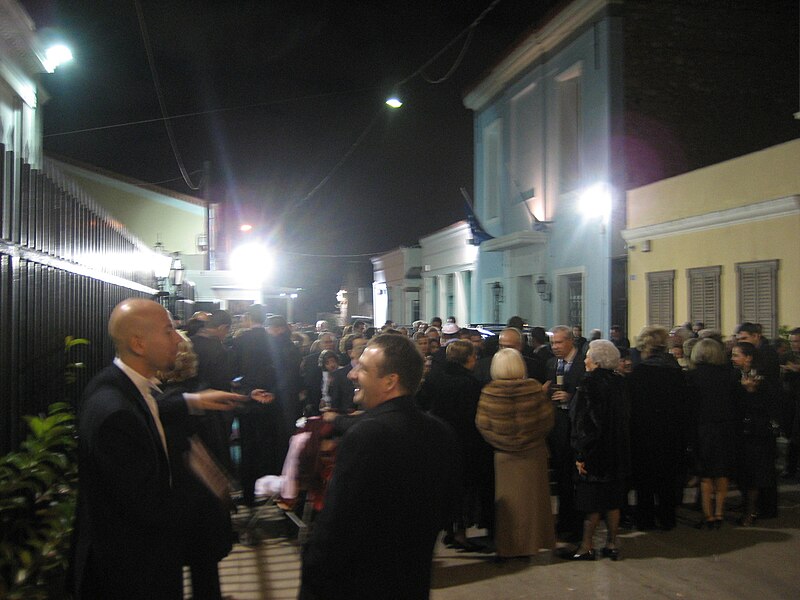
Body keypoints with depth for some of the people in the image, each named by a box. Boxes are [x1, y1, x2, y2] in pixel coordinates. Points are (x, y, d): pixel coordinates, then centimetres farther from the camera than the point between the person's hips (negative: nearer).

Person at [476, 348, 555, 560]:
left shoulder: (489, 392, -13)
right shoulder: (534, 389, -11)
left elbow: (482, 424, -9)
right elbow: (547, 419, -5)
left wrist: (498, 442, 7)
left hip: (504, 455, 0)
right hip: (534, 453, 0)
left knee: (507, 500, 11)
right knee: (532, 496, 13)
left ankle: (507, 546, 17)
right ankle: (534, 540, 22)